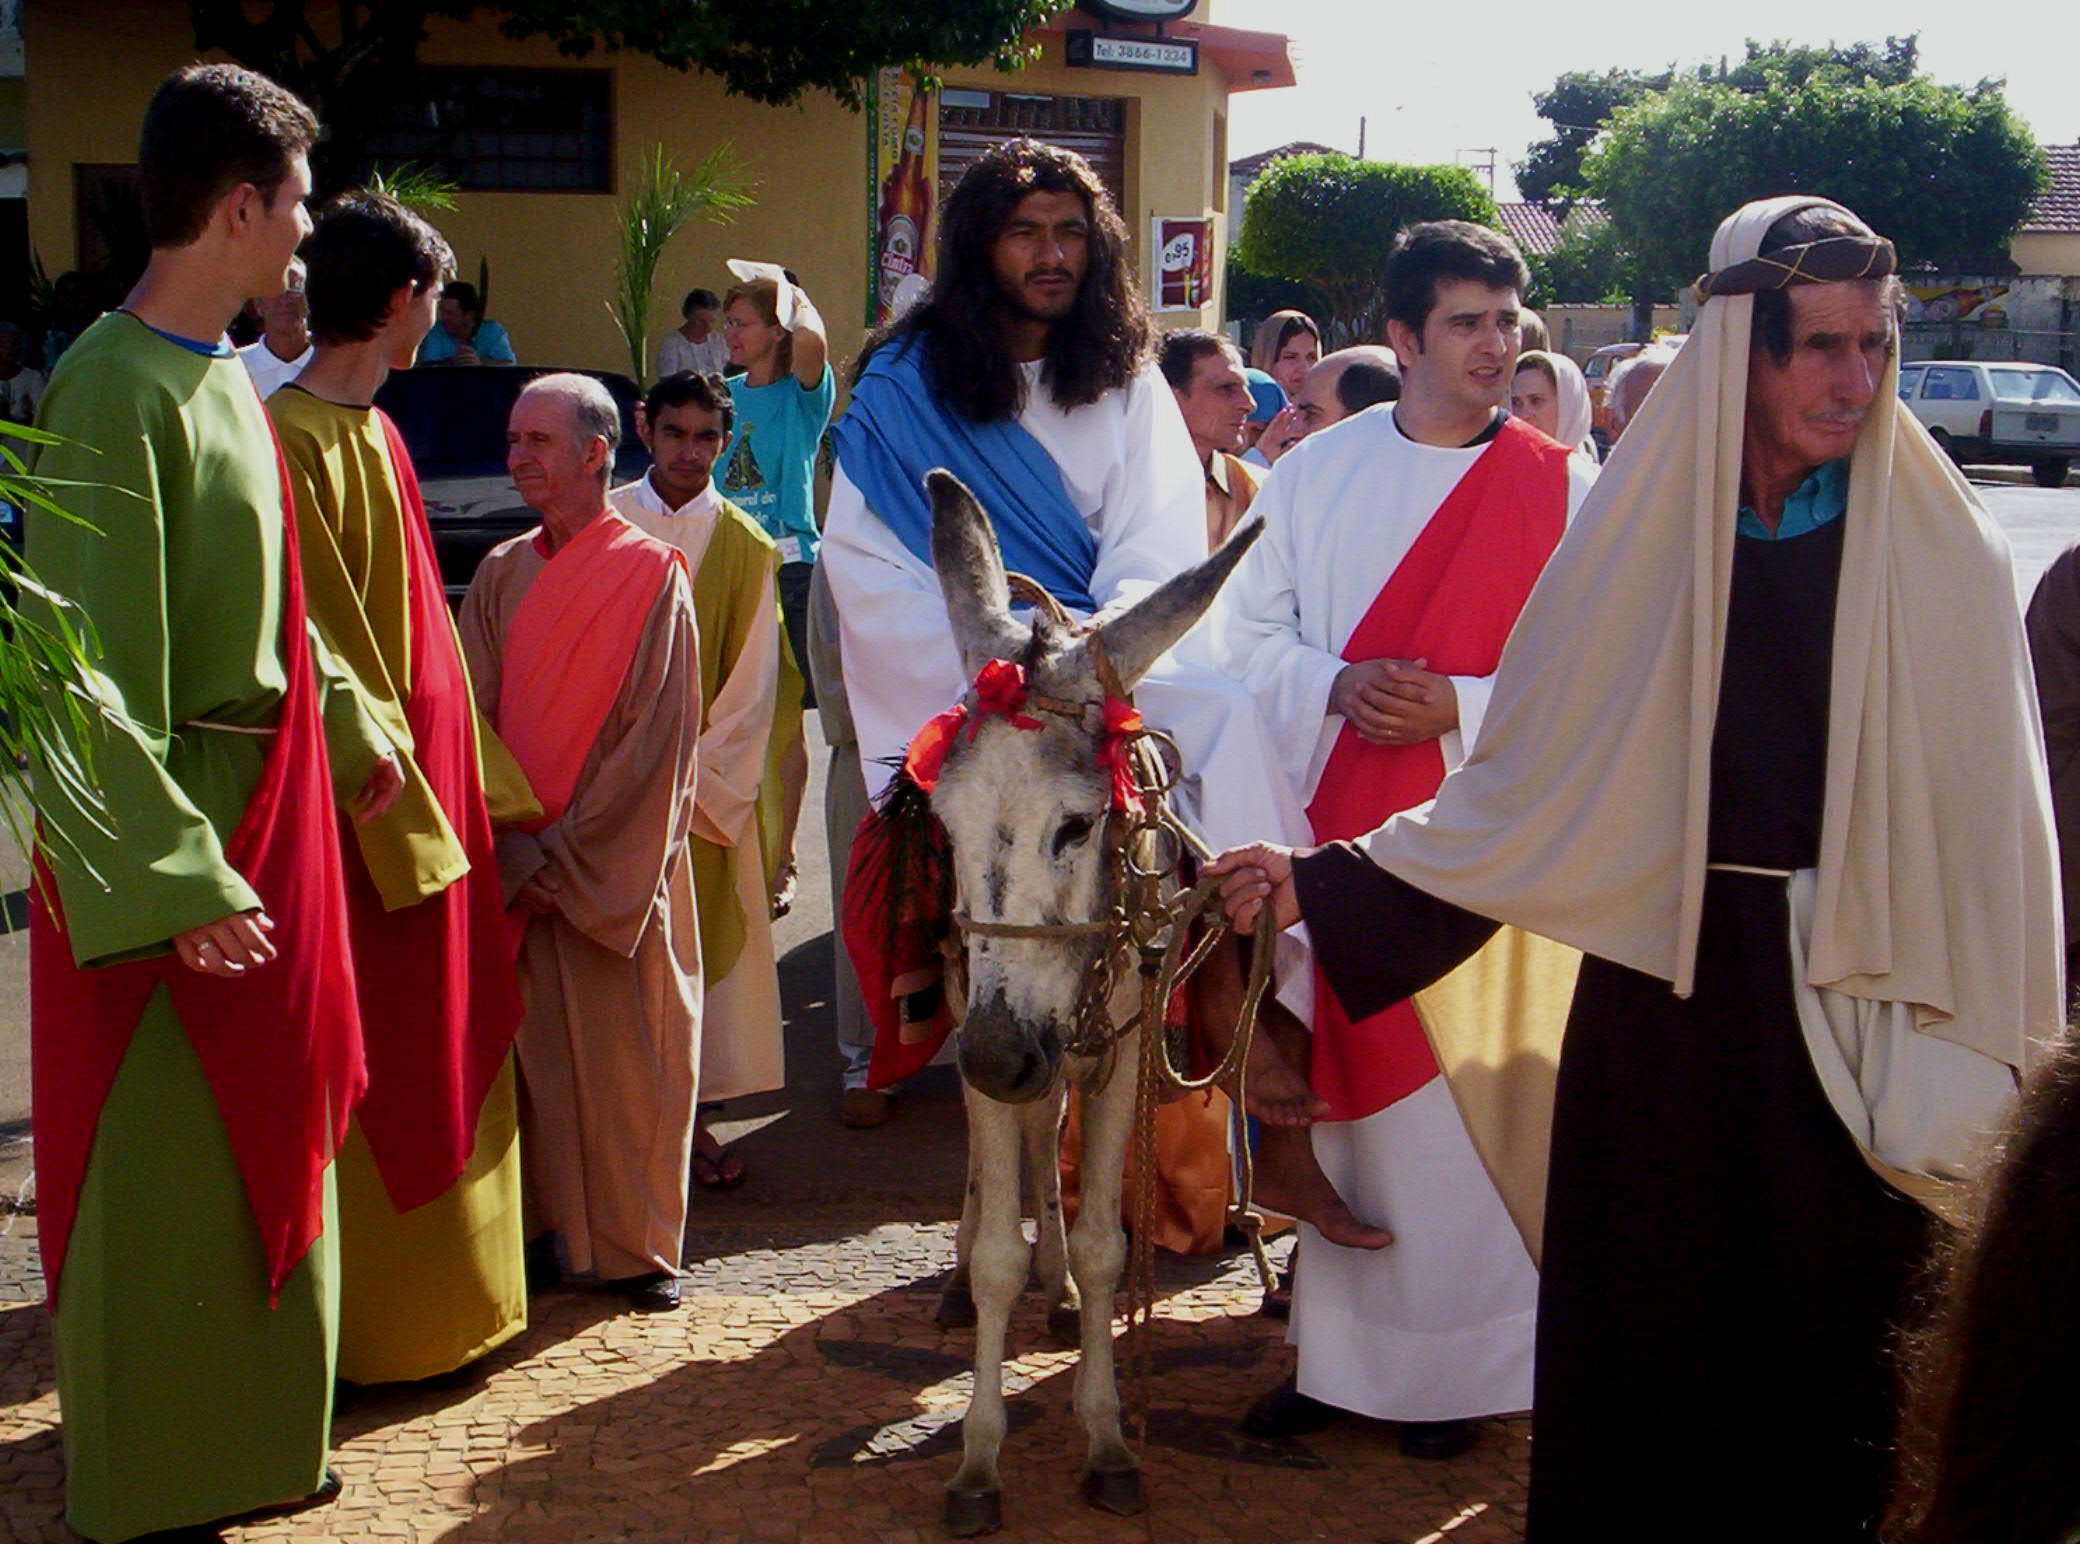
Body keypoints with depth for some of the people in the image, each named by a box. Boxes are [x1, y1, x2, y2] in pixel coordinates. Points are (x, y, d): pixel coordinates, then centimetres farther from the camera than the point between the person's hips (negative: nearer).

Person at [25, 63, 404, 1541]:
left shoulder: (220, 376, 8)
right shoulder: (119, 392, -19)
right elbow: (90, 679, -23)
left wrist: (350, 723, 28)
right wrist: (177, 881, -26)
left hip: (266, 810, 9)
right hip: (169, 836, -9)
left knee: (257, 1151, 19)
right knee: (158, 1177, 2)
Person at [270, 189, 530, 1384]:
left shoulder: (374, 433, 12)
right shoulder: (296, 440, -17)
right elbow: (321, 659, -19)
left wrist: (476, 793, 17)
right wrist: (400, 824, -18)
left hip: (427, 785, 9)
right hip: (367, 805, -9)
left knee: (439, 1049, 16)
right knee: (377, 1070, 1)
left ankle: (439, 1299, 28)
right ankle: (376, 1328, 14)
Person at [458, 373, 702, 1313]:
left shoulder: (652, 575, -5)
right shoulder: (502, 576, 9)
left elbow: (657, 741, -10)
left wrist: (565, 853, -12)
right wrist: (510, 851, -7)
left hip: (617, 872, -4)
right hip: (516, 872, 4)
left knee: (628, 1060, 2)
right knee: (535, 1053, 7)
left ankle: (637, 1246, 14)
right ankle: (549, 1234, 19)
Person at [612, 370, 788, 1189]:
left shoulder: (747, 549, 3)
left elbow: (751, 686, 2)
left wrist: (696, 781, -7)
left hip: (706, 788, 1)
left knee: (702, 950, 3)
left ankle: (685, 1113, 12)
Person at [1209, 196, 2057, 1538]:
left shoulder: (1941, 555, -3)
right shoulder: (1640, 538, 1)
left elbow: (1992, 826, -2)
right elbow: (1527, 793, 3)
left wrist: (1988, 1076, -6)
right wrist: (1323, 885, -1)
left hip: (1854, 1018, -1)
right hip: (1659, 1003, 1)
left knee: (1840, 1360, 7)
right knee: (1642, 1353, 10)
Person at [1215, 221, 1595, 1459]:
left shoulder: (1560, 488, 1)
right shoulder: (1319, 471, 8)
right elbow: (1247, 633, 7)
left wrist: (1460, 707, -15)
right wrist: (1338, 688, -11)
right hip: (1334, 827, 2)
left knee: (1457, 1104, 1)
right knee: (1339, 1089, 8)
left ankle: (1456, 1367, 15)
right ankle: (1335, 1349, 21)